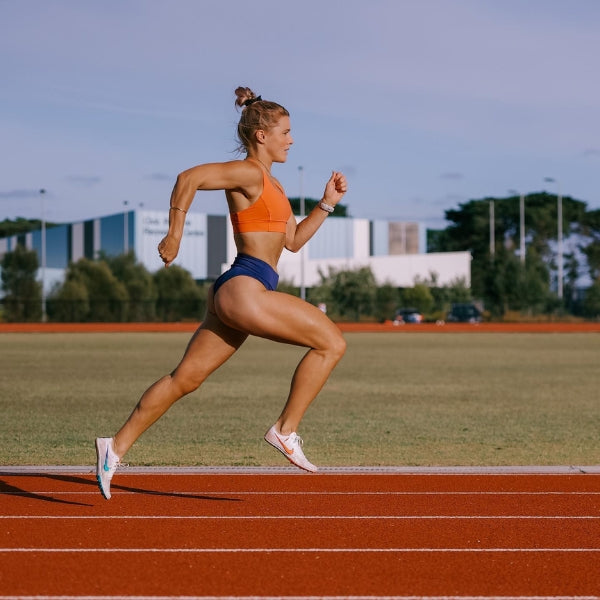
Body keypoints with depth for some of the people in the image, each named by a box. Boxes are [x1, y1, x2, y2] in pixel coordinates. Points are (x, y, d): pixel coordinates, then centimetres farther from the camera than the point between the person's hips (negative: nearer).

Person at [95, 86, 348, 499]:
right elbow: (189, 178, -17)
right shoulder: (248, 174, -7)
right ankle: (286, 431, -5)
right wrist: (175, 235, -15)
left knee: (185, 379, 9)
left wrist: (327, 204, 19)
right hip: (244, 286, -10)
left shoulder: (272, 185, 22)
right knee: (332, 343, -9)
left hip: (234, 294, 10)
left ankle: (117, 446, 12)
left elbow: (293, 240, 27)